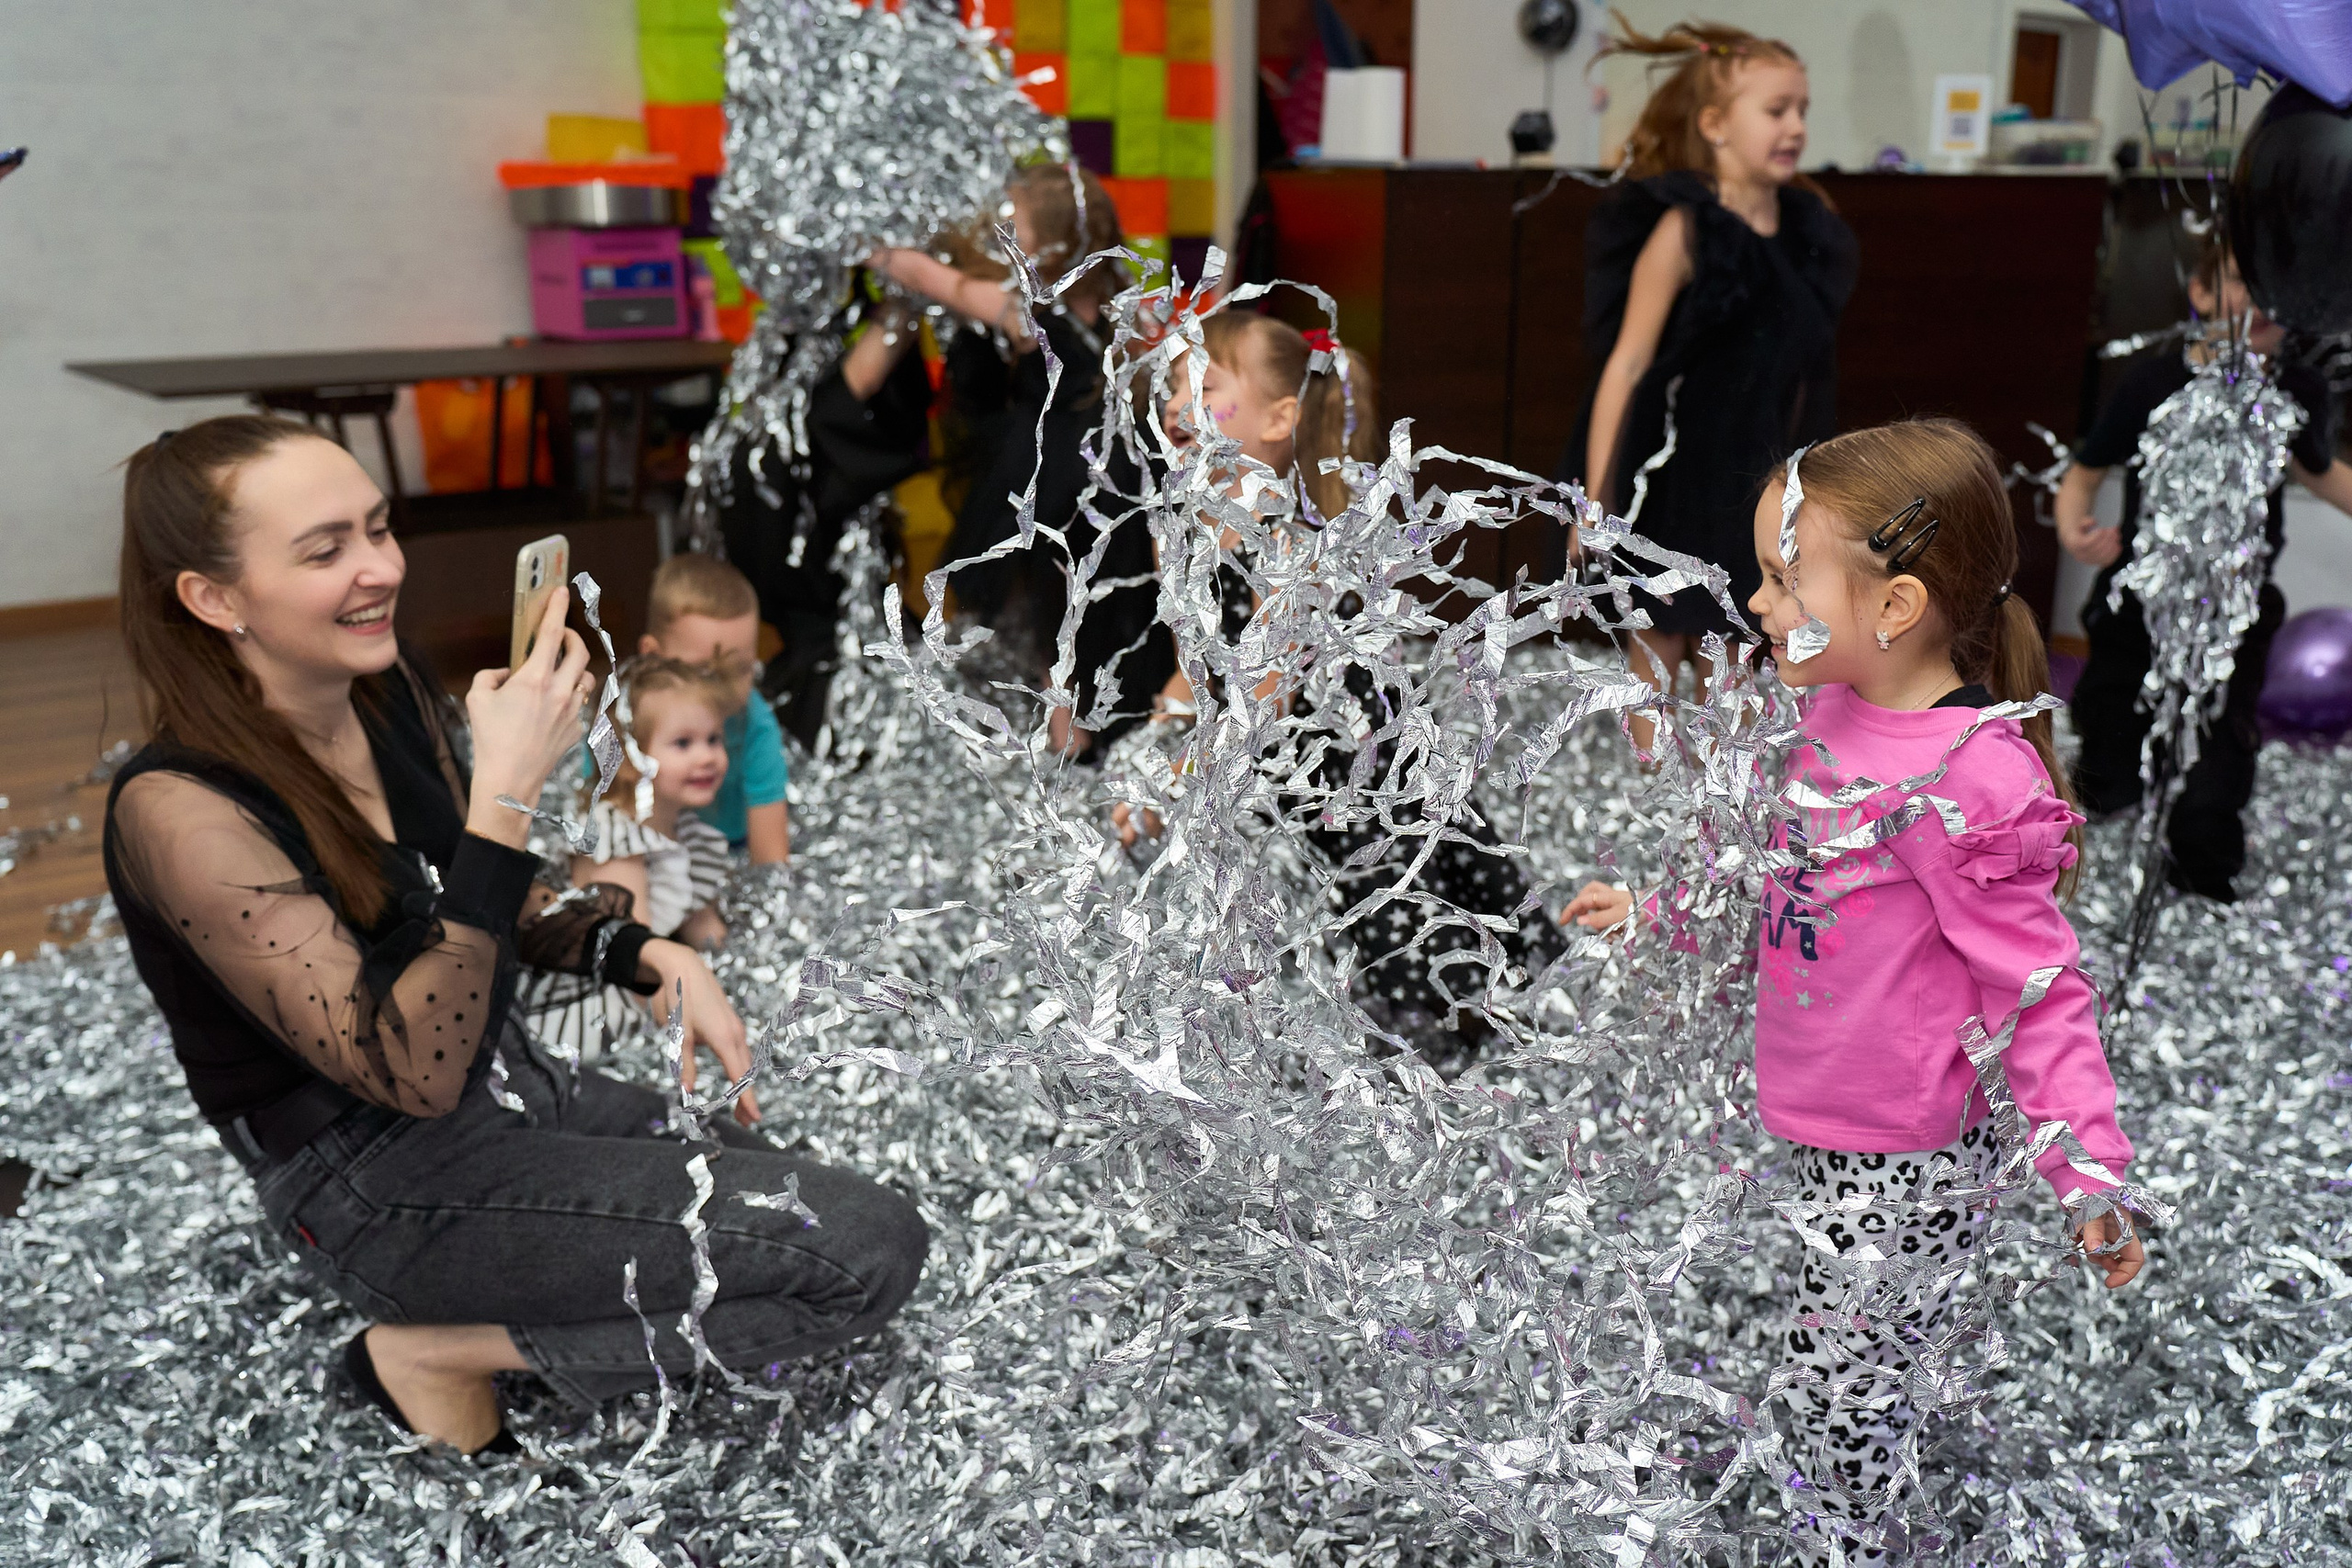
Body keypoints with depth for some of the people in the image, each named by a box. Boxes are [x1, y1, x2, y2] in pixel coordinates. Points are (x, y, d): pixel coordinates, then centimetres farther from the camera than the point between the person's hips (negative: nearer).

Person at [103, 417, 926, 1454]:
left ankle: (463, 1336, 7)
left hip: (511, 1080, 8)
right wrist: (507, 792, -35)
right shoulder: (181, 811, -23)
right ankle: (437, 1357, -3)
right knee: (869, 1252, -15)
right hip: (378, 1183, -8)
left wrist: (648, 956, -4)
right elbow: (414, 1075, -29)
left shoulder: (387, 687, -1)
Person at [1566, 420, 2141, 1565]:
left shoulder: (1969, 779, -26)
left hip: (1898, 1166, -8)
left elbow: (2037, 986, -20)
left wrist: (2089, 1171, -20)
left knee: (1840, 1398, 5)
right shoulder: (1837, 710, -1)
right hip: (1805, 1126, 9)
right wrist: (1659, 913, 20)